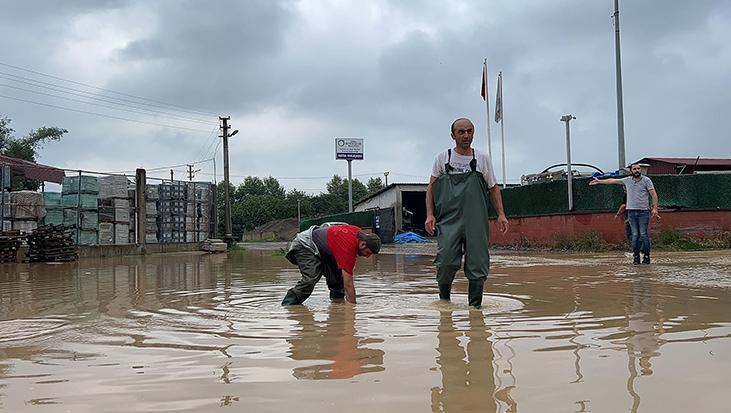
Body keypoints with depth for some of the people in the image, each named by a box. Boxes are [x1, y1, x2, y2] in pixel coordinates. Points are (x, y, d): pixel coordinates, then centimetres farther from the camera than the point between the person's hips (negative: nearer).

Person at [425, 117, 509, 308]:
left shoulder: (482, 159, 12)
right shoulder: (443, 158, 8)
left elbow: (493, 188, 16)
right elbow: (431, 188, 9)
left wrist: (501, 214, 6)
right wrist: (430, 214, -3)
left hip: (476, 221, 2)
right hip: (448, 220, -1)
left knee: (477, 263, -3)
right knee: (446, 260, -11)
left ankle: (475, 306, 6)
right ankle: (444, 298, 12)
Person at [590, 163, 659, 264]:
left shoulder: (646, 180, 1)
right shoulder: (627, 180, 13)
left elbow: (654, 194, -2)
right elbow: (613, 181, 24)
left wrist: (655, 208, -9)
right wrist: (599, 181, 30)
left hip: (643, 211, -3)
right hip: (631, 211, 3)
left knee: (643, 234, -7)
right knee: (635, 235, 2)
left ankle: (646, 256, -2)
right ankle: (635, 256, 5)